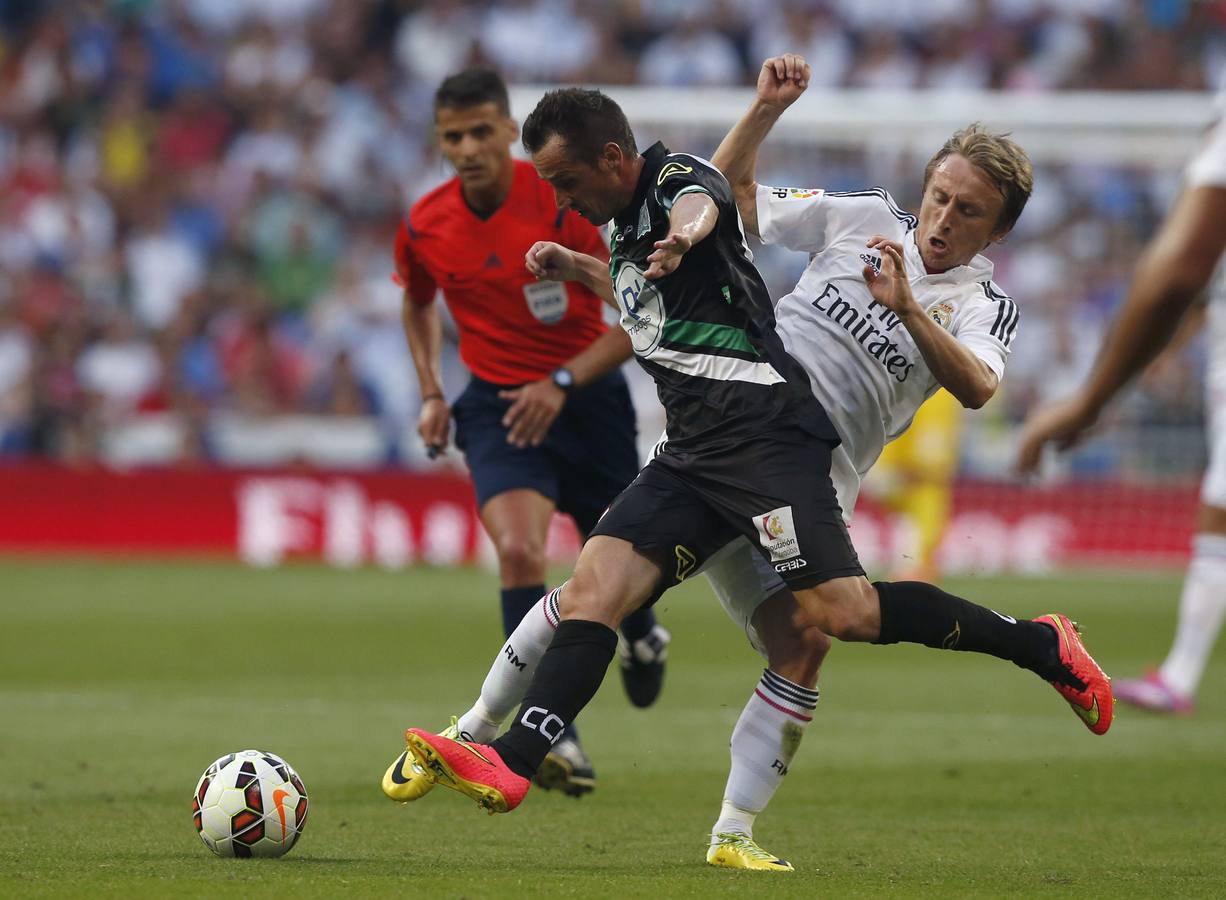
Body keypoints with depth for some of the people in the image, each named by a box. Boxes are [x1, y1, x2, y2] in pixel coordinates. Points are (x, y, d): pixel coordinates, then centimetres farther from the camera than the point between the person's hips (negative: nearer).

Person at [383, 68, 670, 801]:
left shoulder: (565, 203, -18)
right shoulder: (424, 227, -5)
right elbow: (419, 304, 20)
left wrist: (562, 383, -22)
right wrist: (432, 392, 8)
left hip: (586, 396, -1)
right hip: (496, 404, 1)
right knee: (518, 550, -24)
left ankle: (642, 637, 53)